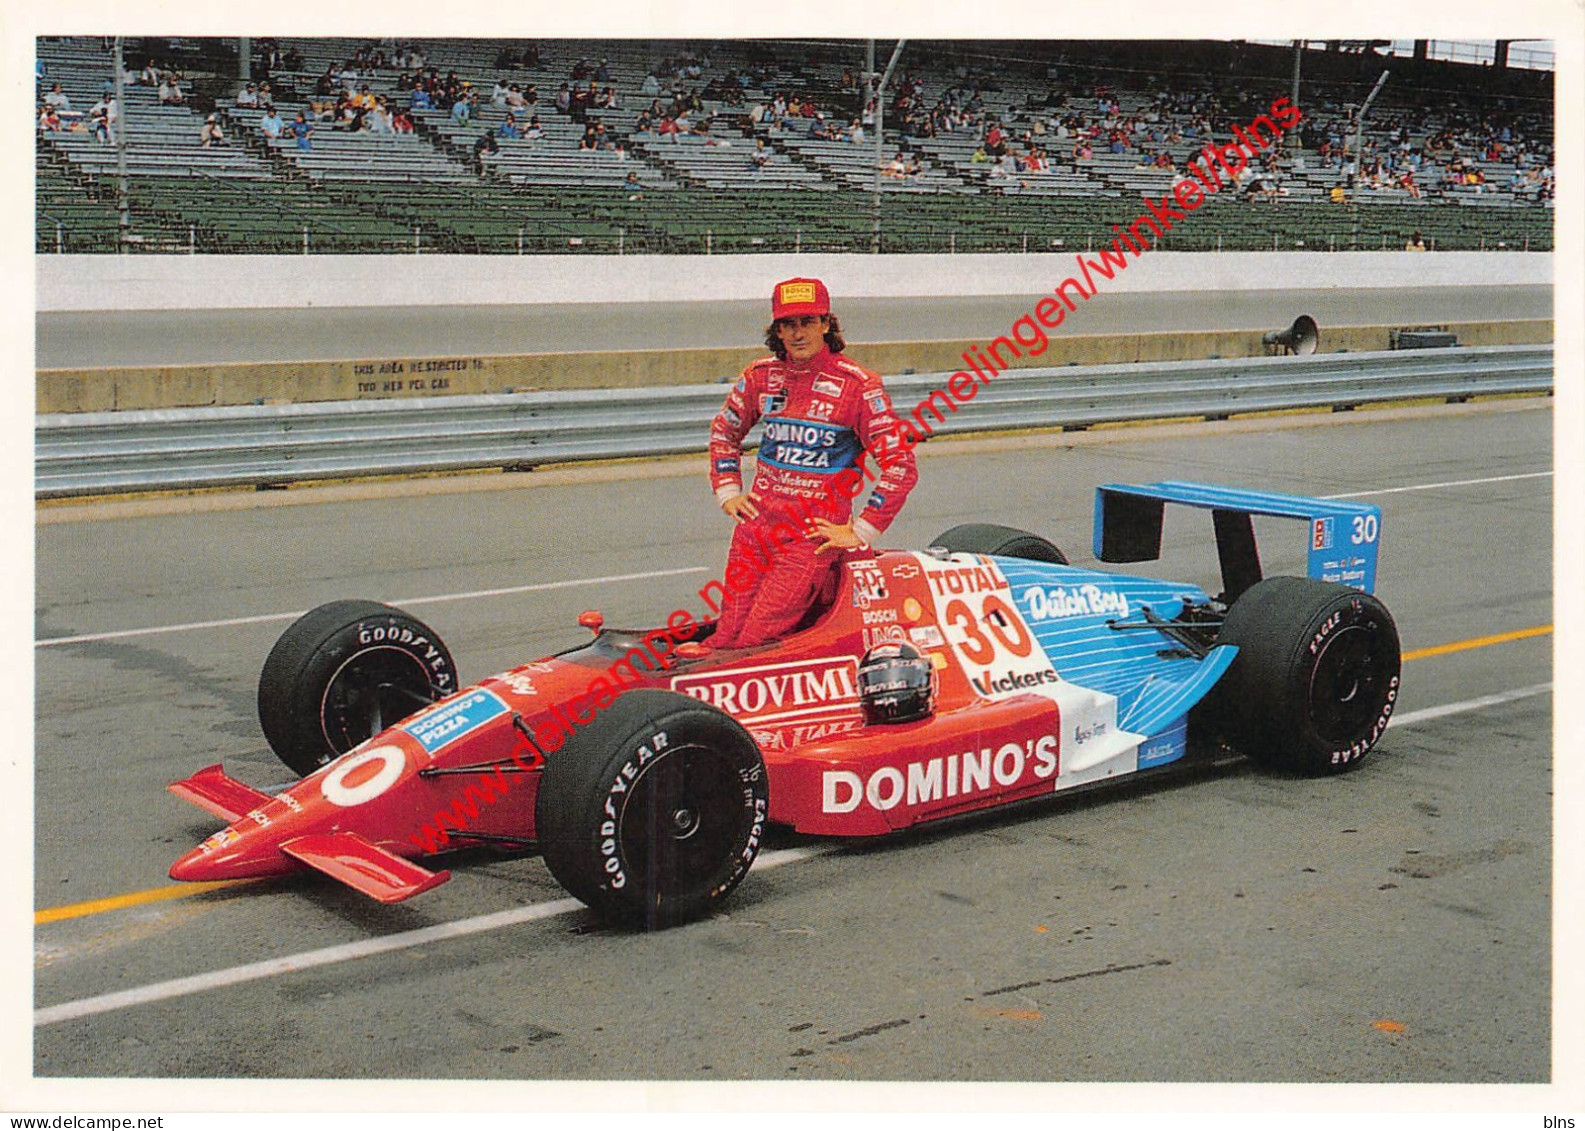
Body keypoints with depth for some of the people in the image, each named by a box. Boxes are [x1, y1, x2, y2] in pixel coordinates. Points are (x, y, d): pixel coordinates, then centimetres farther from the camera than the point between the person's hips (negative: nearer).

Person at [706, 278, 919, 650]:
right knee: (727, 636, 0)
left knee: (756, 641, -13)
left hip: (815, 534, -5)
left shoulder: (857, 385, -7)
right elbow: (724, 431, 27)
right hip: (756, 522, 5)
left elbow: (900, 466, -8)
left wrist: (860, 532, -8)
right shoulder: (761, 376, 7)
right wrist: (728, 492, 16)